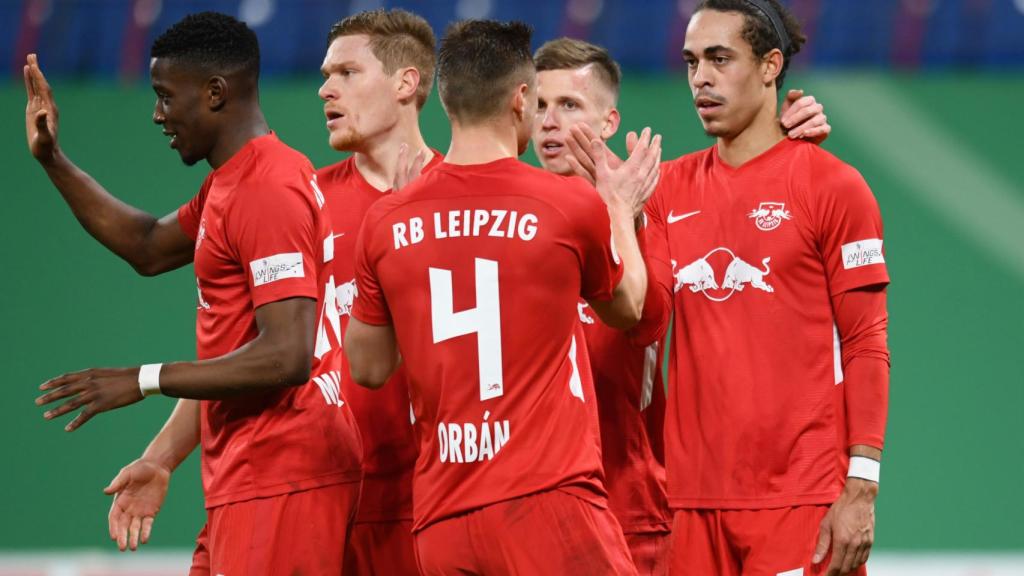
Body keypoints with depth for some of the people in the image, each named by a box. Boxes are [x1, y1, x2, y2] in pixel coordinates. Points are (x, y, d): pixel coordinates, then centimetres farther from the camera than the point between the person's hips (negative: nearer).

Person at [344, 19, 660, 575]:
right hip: (549, 502, -4)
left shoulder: (385, 222, 5)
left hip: (441, 519, 4)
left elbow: (367, 368, 17)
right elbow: (626, 307, 17)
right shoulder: (575, 205, -3)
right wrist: (621, 210, 36)